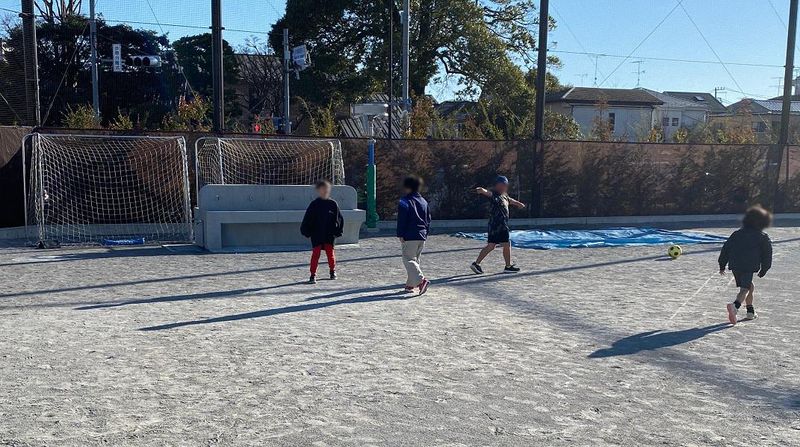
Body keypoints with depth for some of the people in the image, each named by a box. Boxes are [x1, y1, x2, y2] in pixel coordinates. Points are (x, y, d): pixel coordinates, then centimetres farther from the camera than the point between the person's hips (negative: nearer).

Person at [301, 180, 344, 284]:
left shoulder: (333, 204, 3)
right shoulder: (314, 204, 0)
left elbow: (339, 219, 8)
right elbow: (307, 220, 3)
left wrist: (338, 231, 2)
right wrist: (306, 232, -2)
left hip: (330, 235, 1)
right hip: (316, 234, -1)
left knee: (330, 252, 8)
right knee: (316, 253, -6)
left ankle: (333, 271, 30)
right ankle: (313, 275, -2)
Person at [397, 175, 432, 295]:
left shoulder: (405, 201, -9)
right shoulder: (424, 201, 13)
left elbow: (401, 220, -13)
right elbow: (428, 220, 16)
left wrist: (400, 235, -9)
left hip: (410, 237, -7)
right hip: (422, 237, 7)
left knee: (408, 260, -4)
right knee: (415, 259, 15)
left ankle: (421, 280, -21)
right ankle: (410, 284, 18)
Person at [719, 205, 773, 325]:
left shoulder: (737, 233, 16)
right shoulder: (763, 237, 6)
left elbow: (726, 248, 13)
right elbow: (767, 254, 8)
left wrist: (722, 265, 18)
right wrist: (763, 270, 18)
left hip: (735, 265, 5)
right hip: (749, 267, -5)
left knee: (750, 287, 24)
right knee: (745, 289, -10)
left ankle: (751, 311, 29)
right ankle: (735, 306, -38)